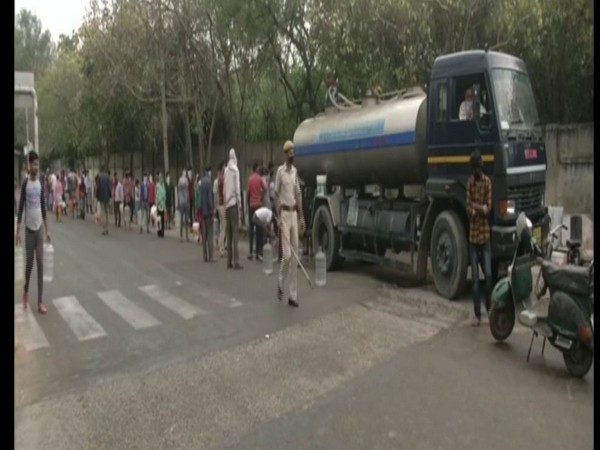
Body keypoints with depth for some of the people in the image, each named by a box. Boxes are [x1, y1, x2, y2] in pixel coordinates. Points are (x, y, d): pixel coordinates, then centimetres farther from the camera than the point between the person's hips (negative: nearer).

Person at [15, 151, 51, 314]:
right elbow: (21, 207, -5)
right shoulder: (25, 183, -6)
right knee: (29, 262, 5)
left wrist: (47, 229, 10)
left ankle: (40, 301, 3)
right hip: (29, 227, -3)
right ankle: (26, 291, 33)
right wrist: (17, 230, -8)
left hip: (39, 228, 3)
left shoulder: (41, 183, 5)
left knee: (41, 263, 0)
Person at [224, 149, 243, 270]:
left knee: (229, 233, 8)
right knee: (235, 232, -6)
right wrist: (239, 203, -3)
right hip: (233, 203, -6)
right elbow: (237, 189, -10)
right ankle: (236, 262, -7)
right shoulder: (235, 170, -6)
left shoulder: (226, 170, 10)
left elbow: (224, 189, 9)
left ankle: (229, 261, 11)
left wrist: (225, 202, 13)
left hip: (227, 204, 6)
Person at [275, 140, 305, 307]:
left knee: (295, 255, 5)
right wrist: (278, 217, -12)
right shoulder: (280, 170, -5)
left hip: (294, 214, 6)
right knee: (287, 254, -10)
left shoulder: (295, 171, 12)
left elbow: (298, 194, 14)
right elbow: (276, 195, -5)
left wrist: (301, 217, 11)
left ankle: (293, 295, 10)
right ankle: (281, 284, 18)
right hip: (284, 213, -6)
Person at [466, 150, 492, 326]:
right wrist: (480, 209, -19)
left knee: (488, 274, -5)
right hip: (473, 234, 1)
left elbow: (489, 208, -5)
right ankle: (477, 314, 9)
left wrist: (476, 207, -16)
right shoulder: (469, 182, 5)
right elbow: (468, 208, -2)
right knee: (475, 277, 1)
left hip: (485, 233, -1)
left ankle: (490, 308, 18)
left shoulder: (488, 181, 0)